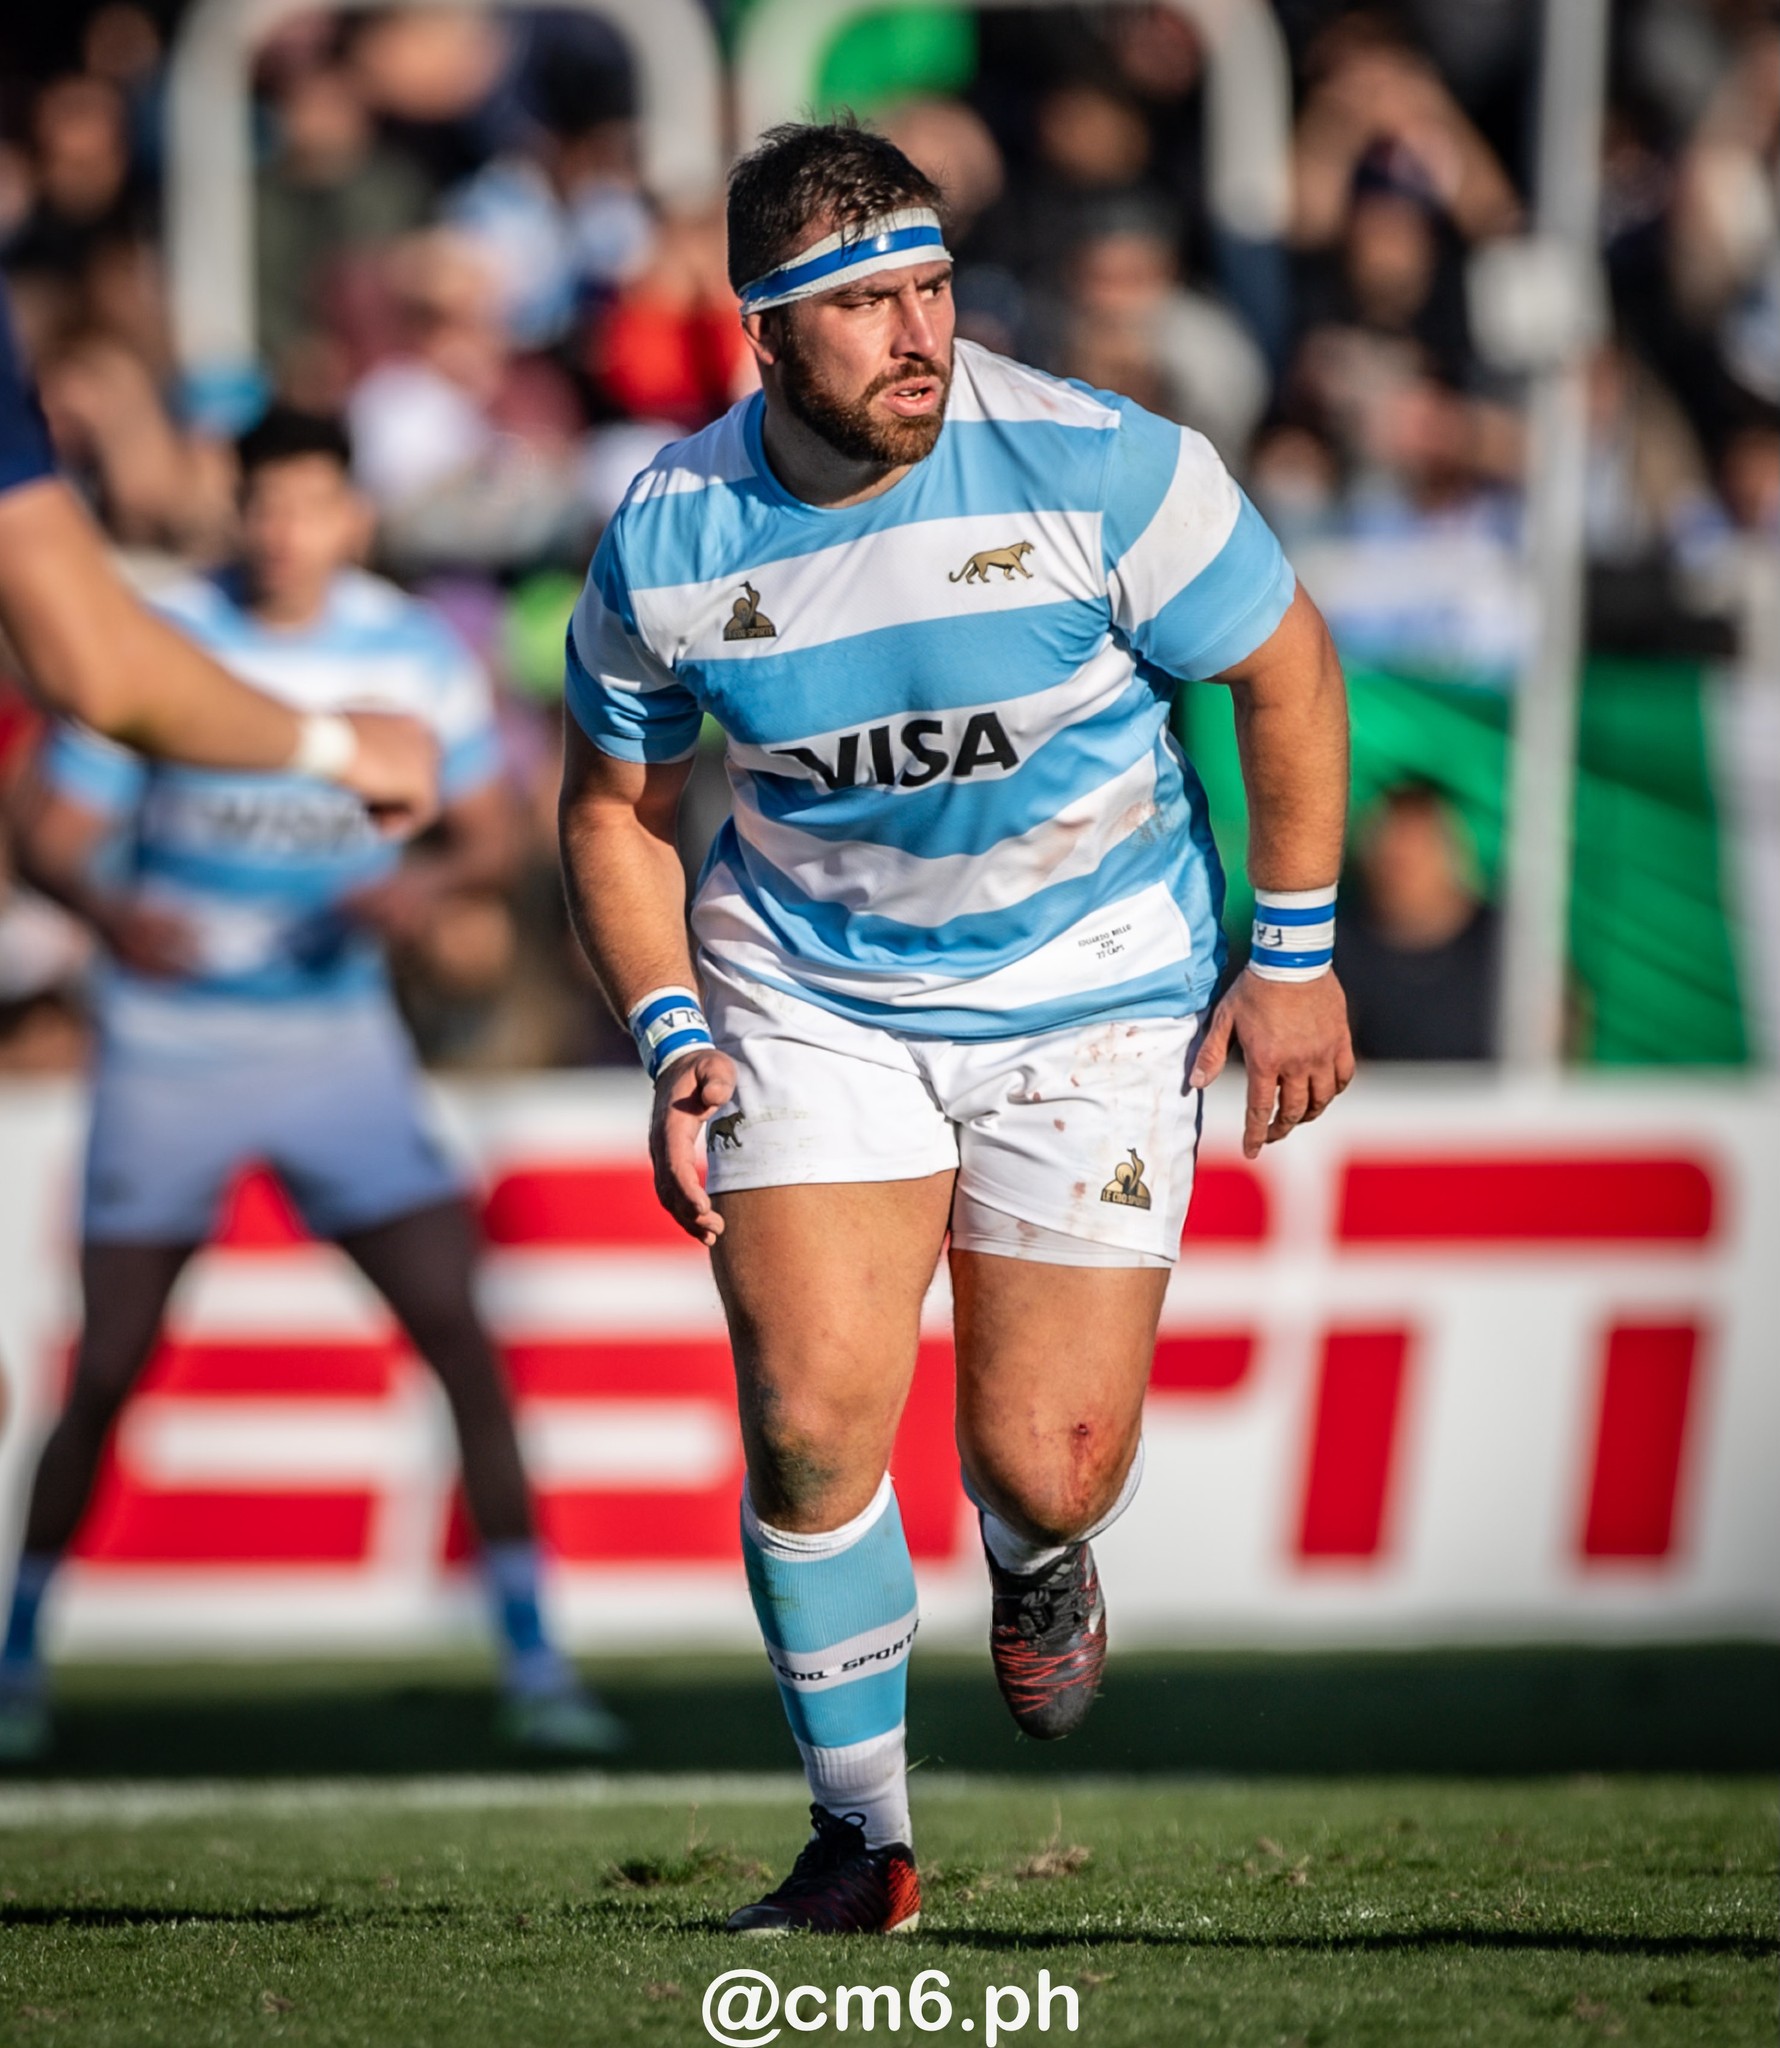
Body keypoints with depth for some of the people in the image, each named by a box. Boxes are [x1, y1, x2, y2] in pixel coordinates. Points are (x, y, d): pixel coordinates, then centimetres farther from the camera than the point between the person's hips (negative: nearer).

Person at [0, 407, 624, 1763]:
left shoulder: (417, 655, -1)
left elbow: (493, 830, 6)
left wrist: (433, 883, -17)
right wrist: (112, 910, -28)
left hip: (339, 1035, 1)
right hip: (169, 1042, -1)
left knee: (459, 1331, -10)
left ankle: (535, 1664, -4)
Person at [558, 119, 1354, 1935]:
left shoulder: (1092, 465, -19)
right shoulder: (668, 540, -11)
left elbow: (1283, 665, -4)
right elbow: (615, 808, 6)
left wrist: (1296, 956, -3)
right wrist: (670, 1041, -6)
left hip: (1096, 993, -1)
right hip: (811, 992, 1)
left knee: (1048, 1464, -4)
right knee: (811, 1414, -14)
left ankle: (1036, 1563, 37)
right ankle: (861, 1838, 6)